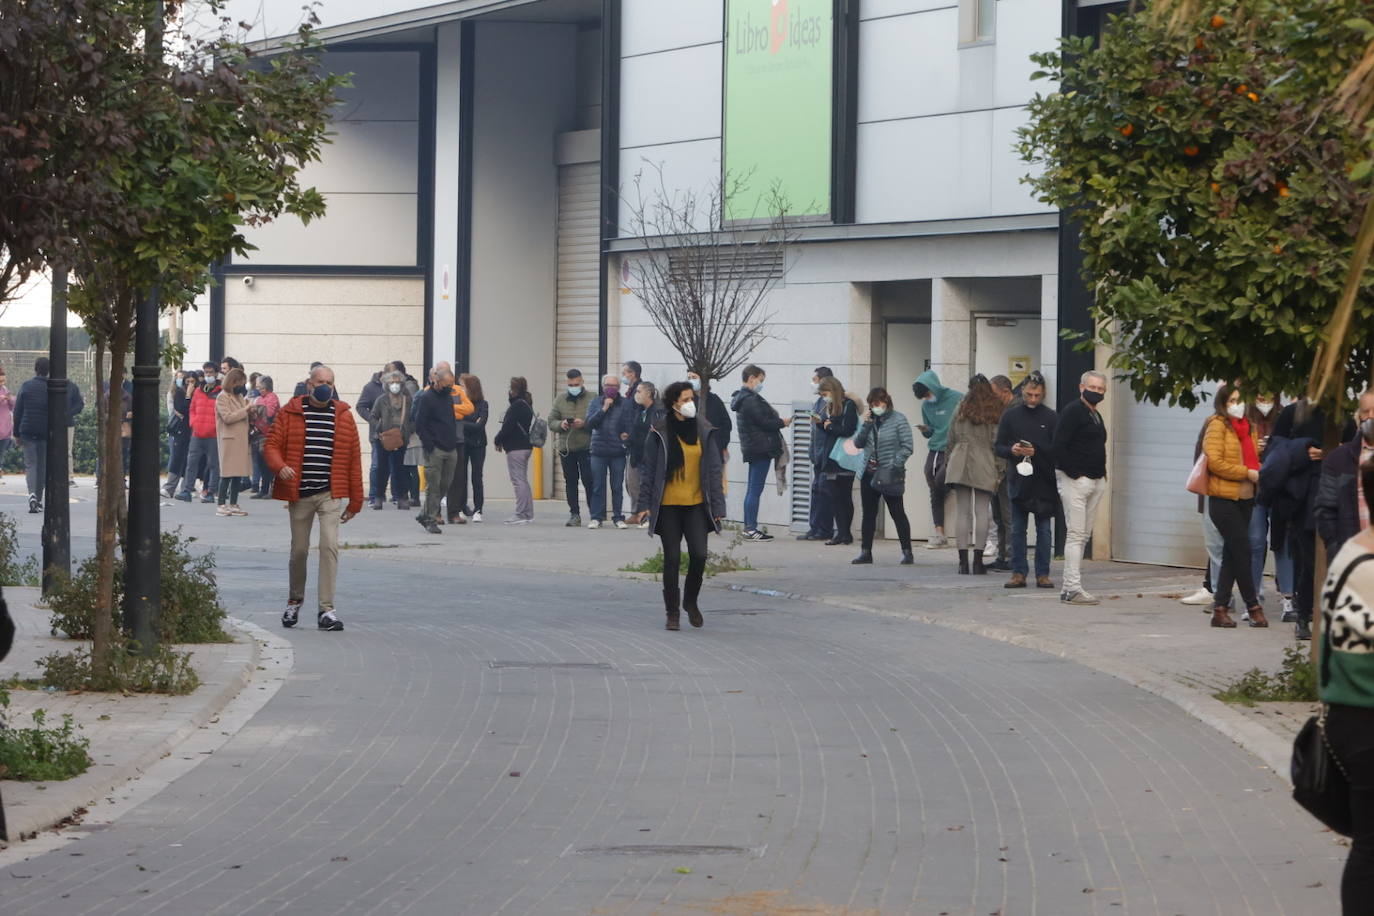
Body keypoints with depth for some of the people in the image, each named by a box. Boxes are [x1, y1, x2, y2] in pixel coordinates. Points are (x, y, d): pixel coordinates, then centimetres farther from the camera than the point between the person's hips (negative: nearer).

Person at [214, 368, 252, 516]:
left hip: (241, 440, 8)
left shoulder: (240, 397, 19)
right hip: (229, 440, -8)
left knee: (238, 474, 6)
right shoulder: (223, 397, -6)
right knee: (227, 474, -8)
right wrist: (245, 410, -13)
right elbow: (227, 417, -16)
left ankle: (233, 504, 10)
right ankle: (221, 505, -7)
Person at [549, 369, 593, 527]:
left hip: (585, 447, -4)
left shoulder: (591, 398, -1)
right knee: (570, 483, 6)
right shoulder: (560, 400, 10)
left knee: (589, 481, -6)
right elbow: (551, 422, 11)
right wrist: (560, 424, -10)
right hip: (566, 448, 4)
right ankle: (574, 515, 12)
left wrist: (584, 423, -21)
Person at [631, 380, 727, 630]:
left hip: (696, 504, 2)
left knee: (699, 555, -8)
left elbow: (714, 469, 6)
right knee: (672, 559, 1)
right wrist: (644, 505, -4)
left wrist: (718, 505, 1)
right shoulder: (660, 432, -2)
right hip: (668, 506, -2)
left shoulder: (704, 431, 4)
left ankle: (690, 601, 17)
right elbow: (649, 470, 1)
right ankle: (672, 612, 12)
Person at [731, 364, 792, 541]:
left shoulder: (743, 398, 17)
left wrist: (778, 421, 9)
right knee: (755, 490, -9)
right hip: (761, 449, -10)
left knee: (752, 490, 12)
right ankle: (751, 529, -9)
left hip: (753, 450, 10)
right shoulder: (751, 400, -16)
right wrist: (782, 423, -3)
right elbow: (764, 422, -19)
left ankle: (749, 528, 16)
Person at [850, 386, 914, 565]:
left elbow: (908, 447, -10)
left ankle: (907, 552, 1)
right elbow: (858, 443, 8)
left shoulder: (898, 420, -6)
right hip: (869, 473, 6)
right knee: (868, 513, 8)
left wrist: (895, 465, -17)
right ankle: (865, 552, 13)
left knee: (897, 513, -3)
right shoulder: (870, 420, 10)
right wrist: (865, 425, -6)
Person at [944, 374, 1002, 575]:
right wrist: (999, 472, -1)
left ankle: (963, 561, 0)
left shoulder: (961, 410, 7)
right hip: (984, 467, -2)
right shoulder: (995, 412, 0)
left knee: (962, 512, 3)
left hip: (960, 464, 2)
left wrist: (948, 464, 19)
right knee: (982, 512, 1)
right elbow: (997, 442, -4)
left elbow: (950, 440, 10)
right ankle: (978, 561, -2)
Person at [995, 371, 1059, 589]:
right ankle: (1019, 573, 9)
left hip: (1044, 481, -1)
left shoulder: (1051, 418, 2)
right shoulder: (1010, 415, 6)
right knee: (1017, 530, 4)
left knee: (1044, 530, 2)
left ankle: (1042, 574, 7)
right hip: (1018, 481, 1)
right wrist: (1011, 450, -14)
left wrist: (1036, 452, -17)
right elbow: (998, 446, 6)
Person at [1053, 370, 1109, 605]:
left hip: (1095, 481, 9)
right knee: (1076, 534, -11)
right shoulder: (1072, 412, -10)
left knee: (1084, 536, 9)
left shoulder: (1096, 416, 19)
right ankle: (1072, 588, -13)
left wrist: (1102, 475, 13)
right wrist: (1074, 473, -17)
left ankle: (1071, 587, 13)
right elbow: (1059, 446, -17)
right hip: (1075, 480, -9)